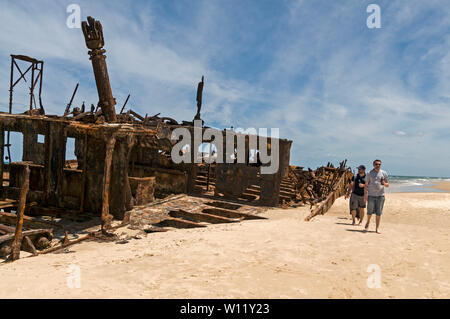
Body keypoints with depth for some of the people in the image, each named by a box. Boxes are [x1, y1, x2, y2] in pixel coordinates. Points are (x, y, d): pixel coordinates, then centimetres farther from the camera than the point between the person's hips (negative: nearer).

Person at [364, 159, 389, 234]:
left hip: (380, 195, 1)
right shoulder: (369, 173, 3)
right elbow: (366, 185, 4)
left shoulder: (384, 173, 6)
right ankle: (368, 222, 28)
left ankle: (377, 228, 11)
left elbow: (387, 185, 11)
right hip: (371, 195, -1)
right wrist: (365, 195, -4)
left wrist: (384, 184, -12)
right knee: (370, 211, -2)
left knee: (379, 213, 2)